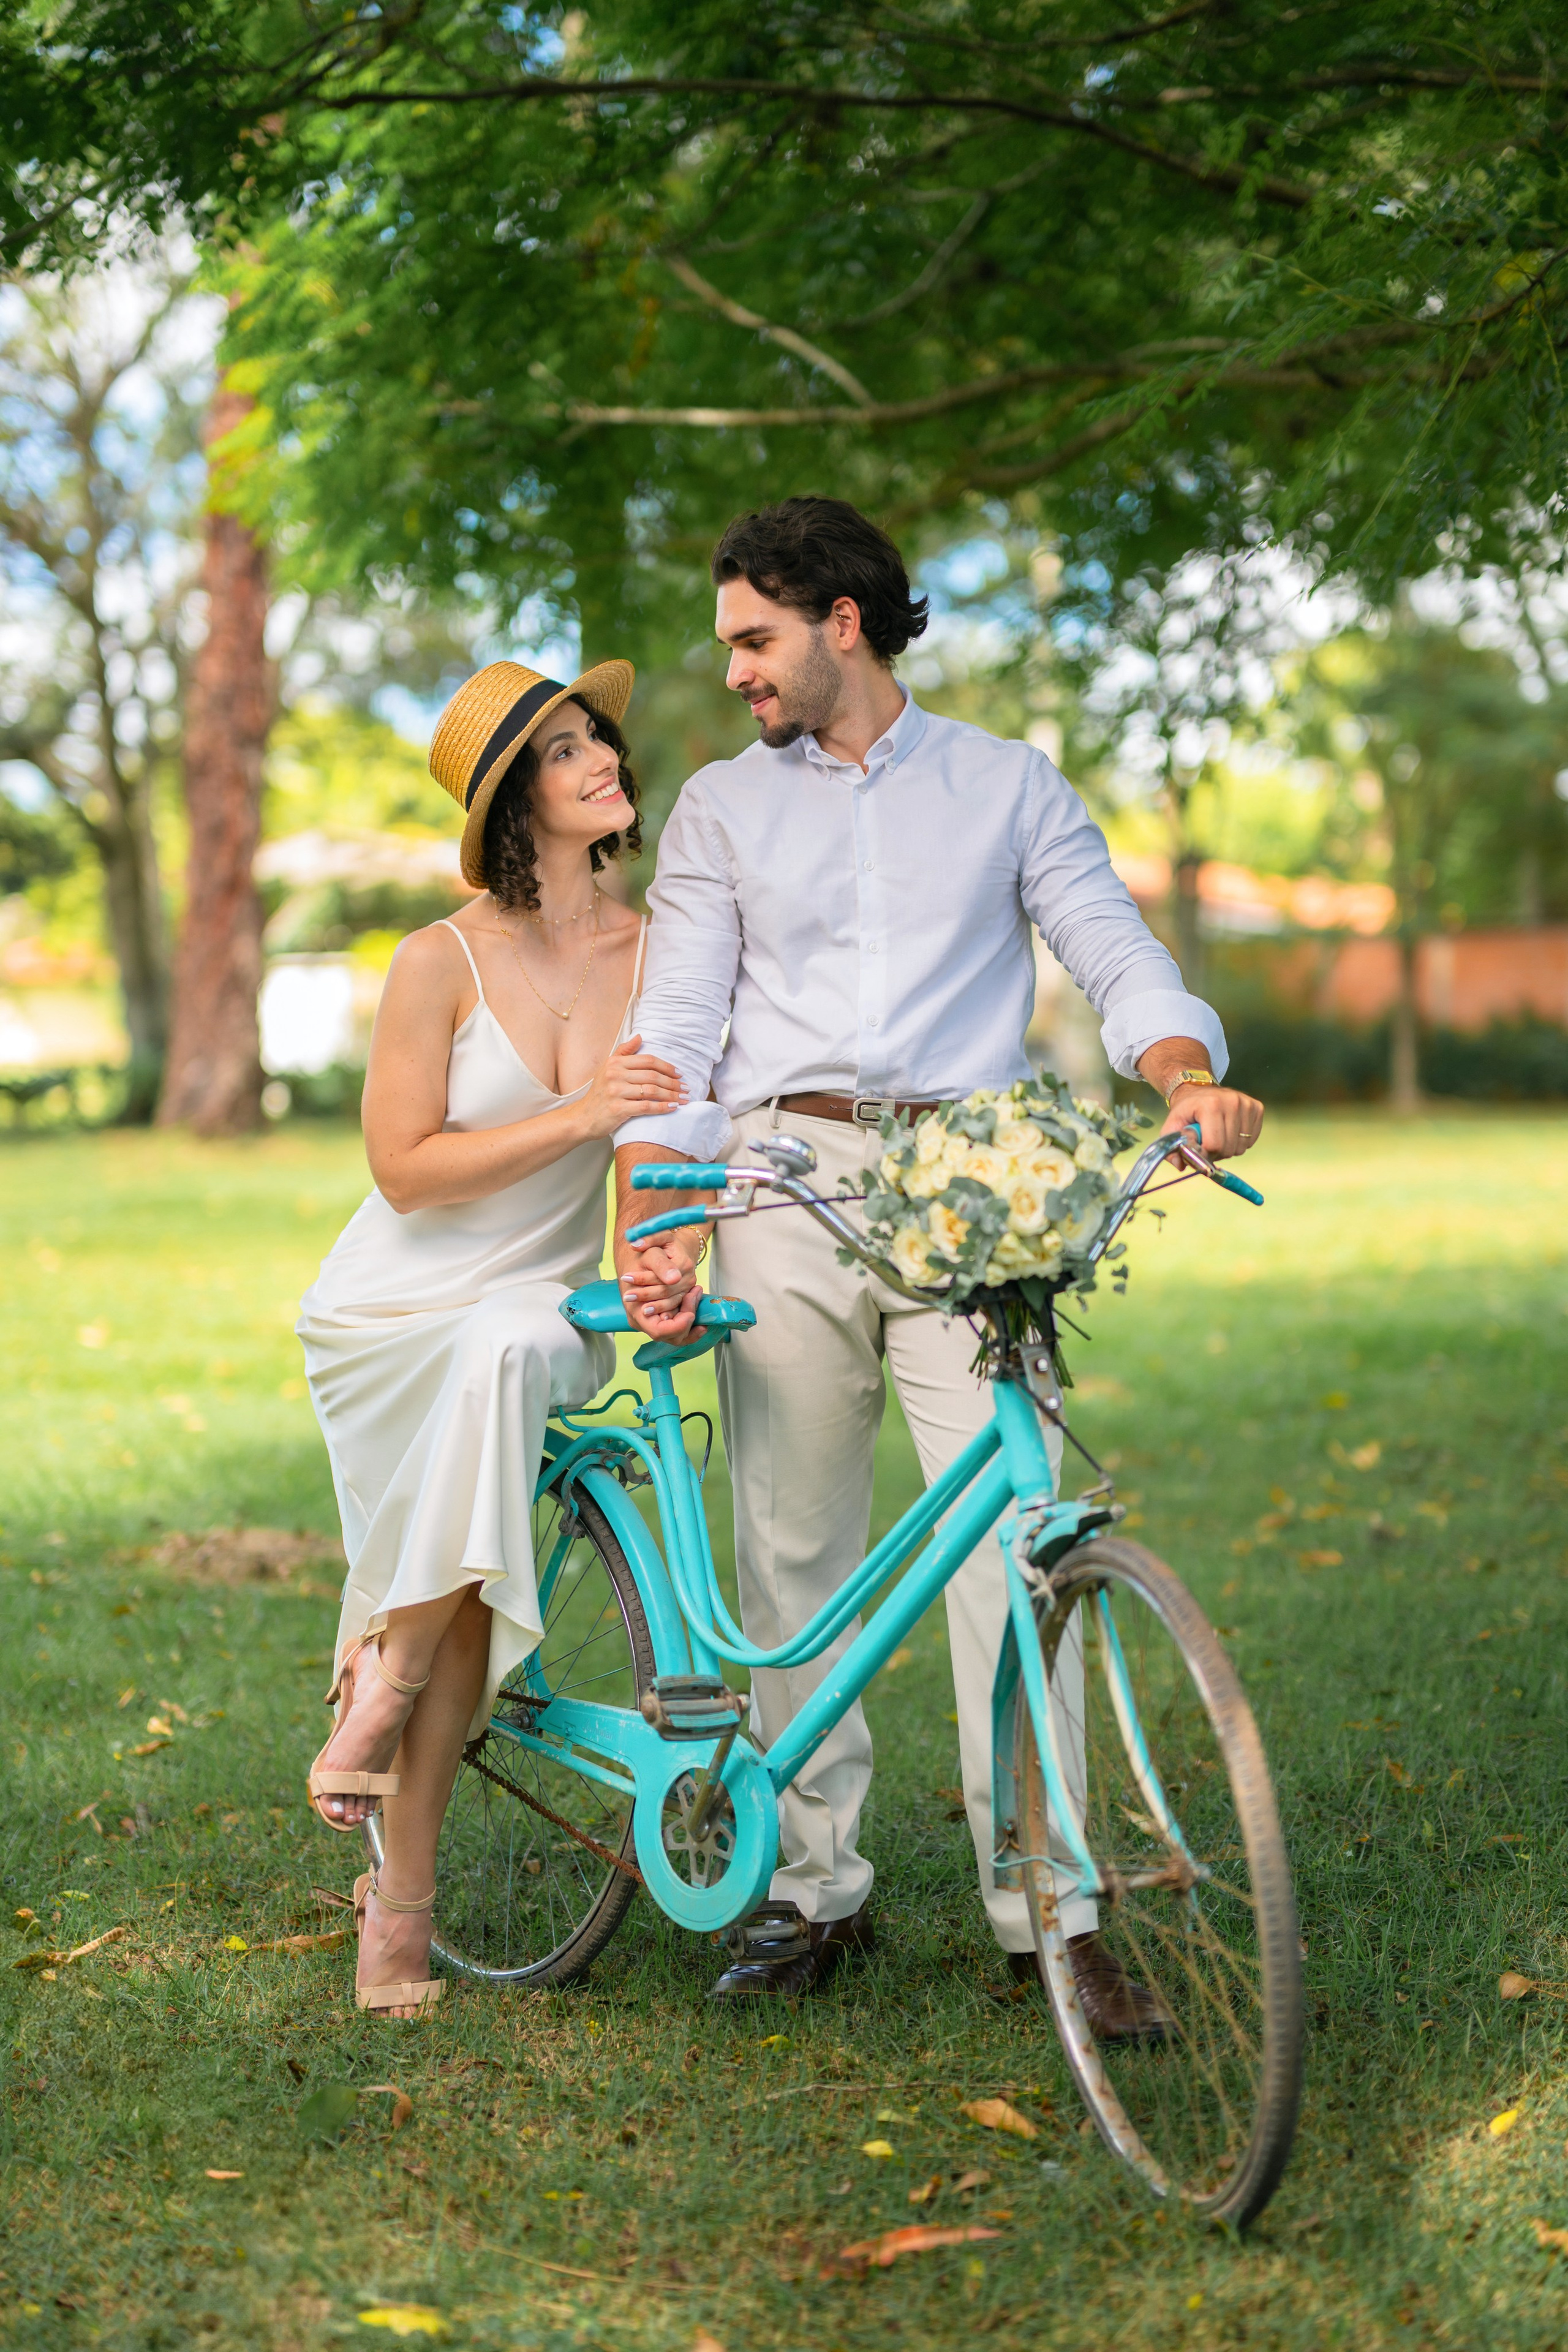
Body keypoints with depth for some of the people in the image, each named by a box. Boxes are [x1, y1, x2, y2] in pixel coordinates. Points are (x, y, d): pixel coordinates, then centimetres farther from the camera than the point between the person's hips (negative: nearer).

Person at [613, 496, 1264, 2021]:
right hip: (786, 1188, 2)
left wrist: (1192, 1078, -18)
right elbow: (676, 1027, 7)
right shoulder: (722, 808, 15)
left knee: (1009, 1535, -10)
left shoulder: (1007, 786, 13)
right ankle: (815, 1887, 14)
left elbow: (1116, 955, 4)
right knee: (793, 1549, 3)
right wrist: (650, 1226, -7)